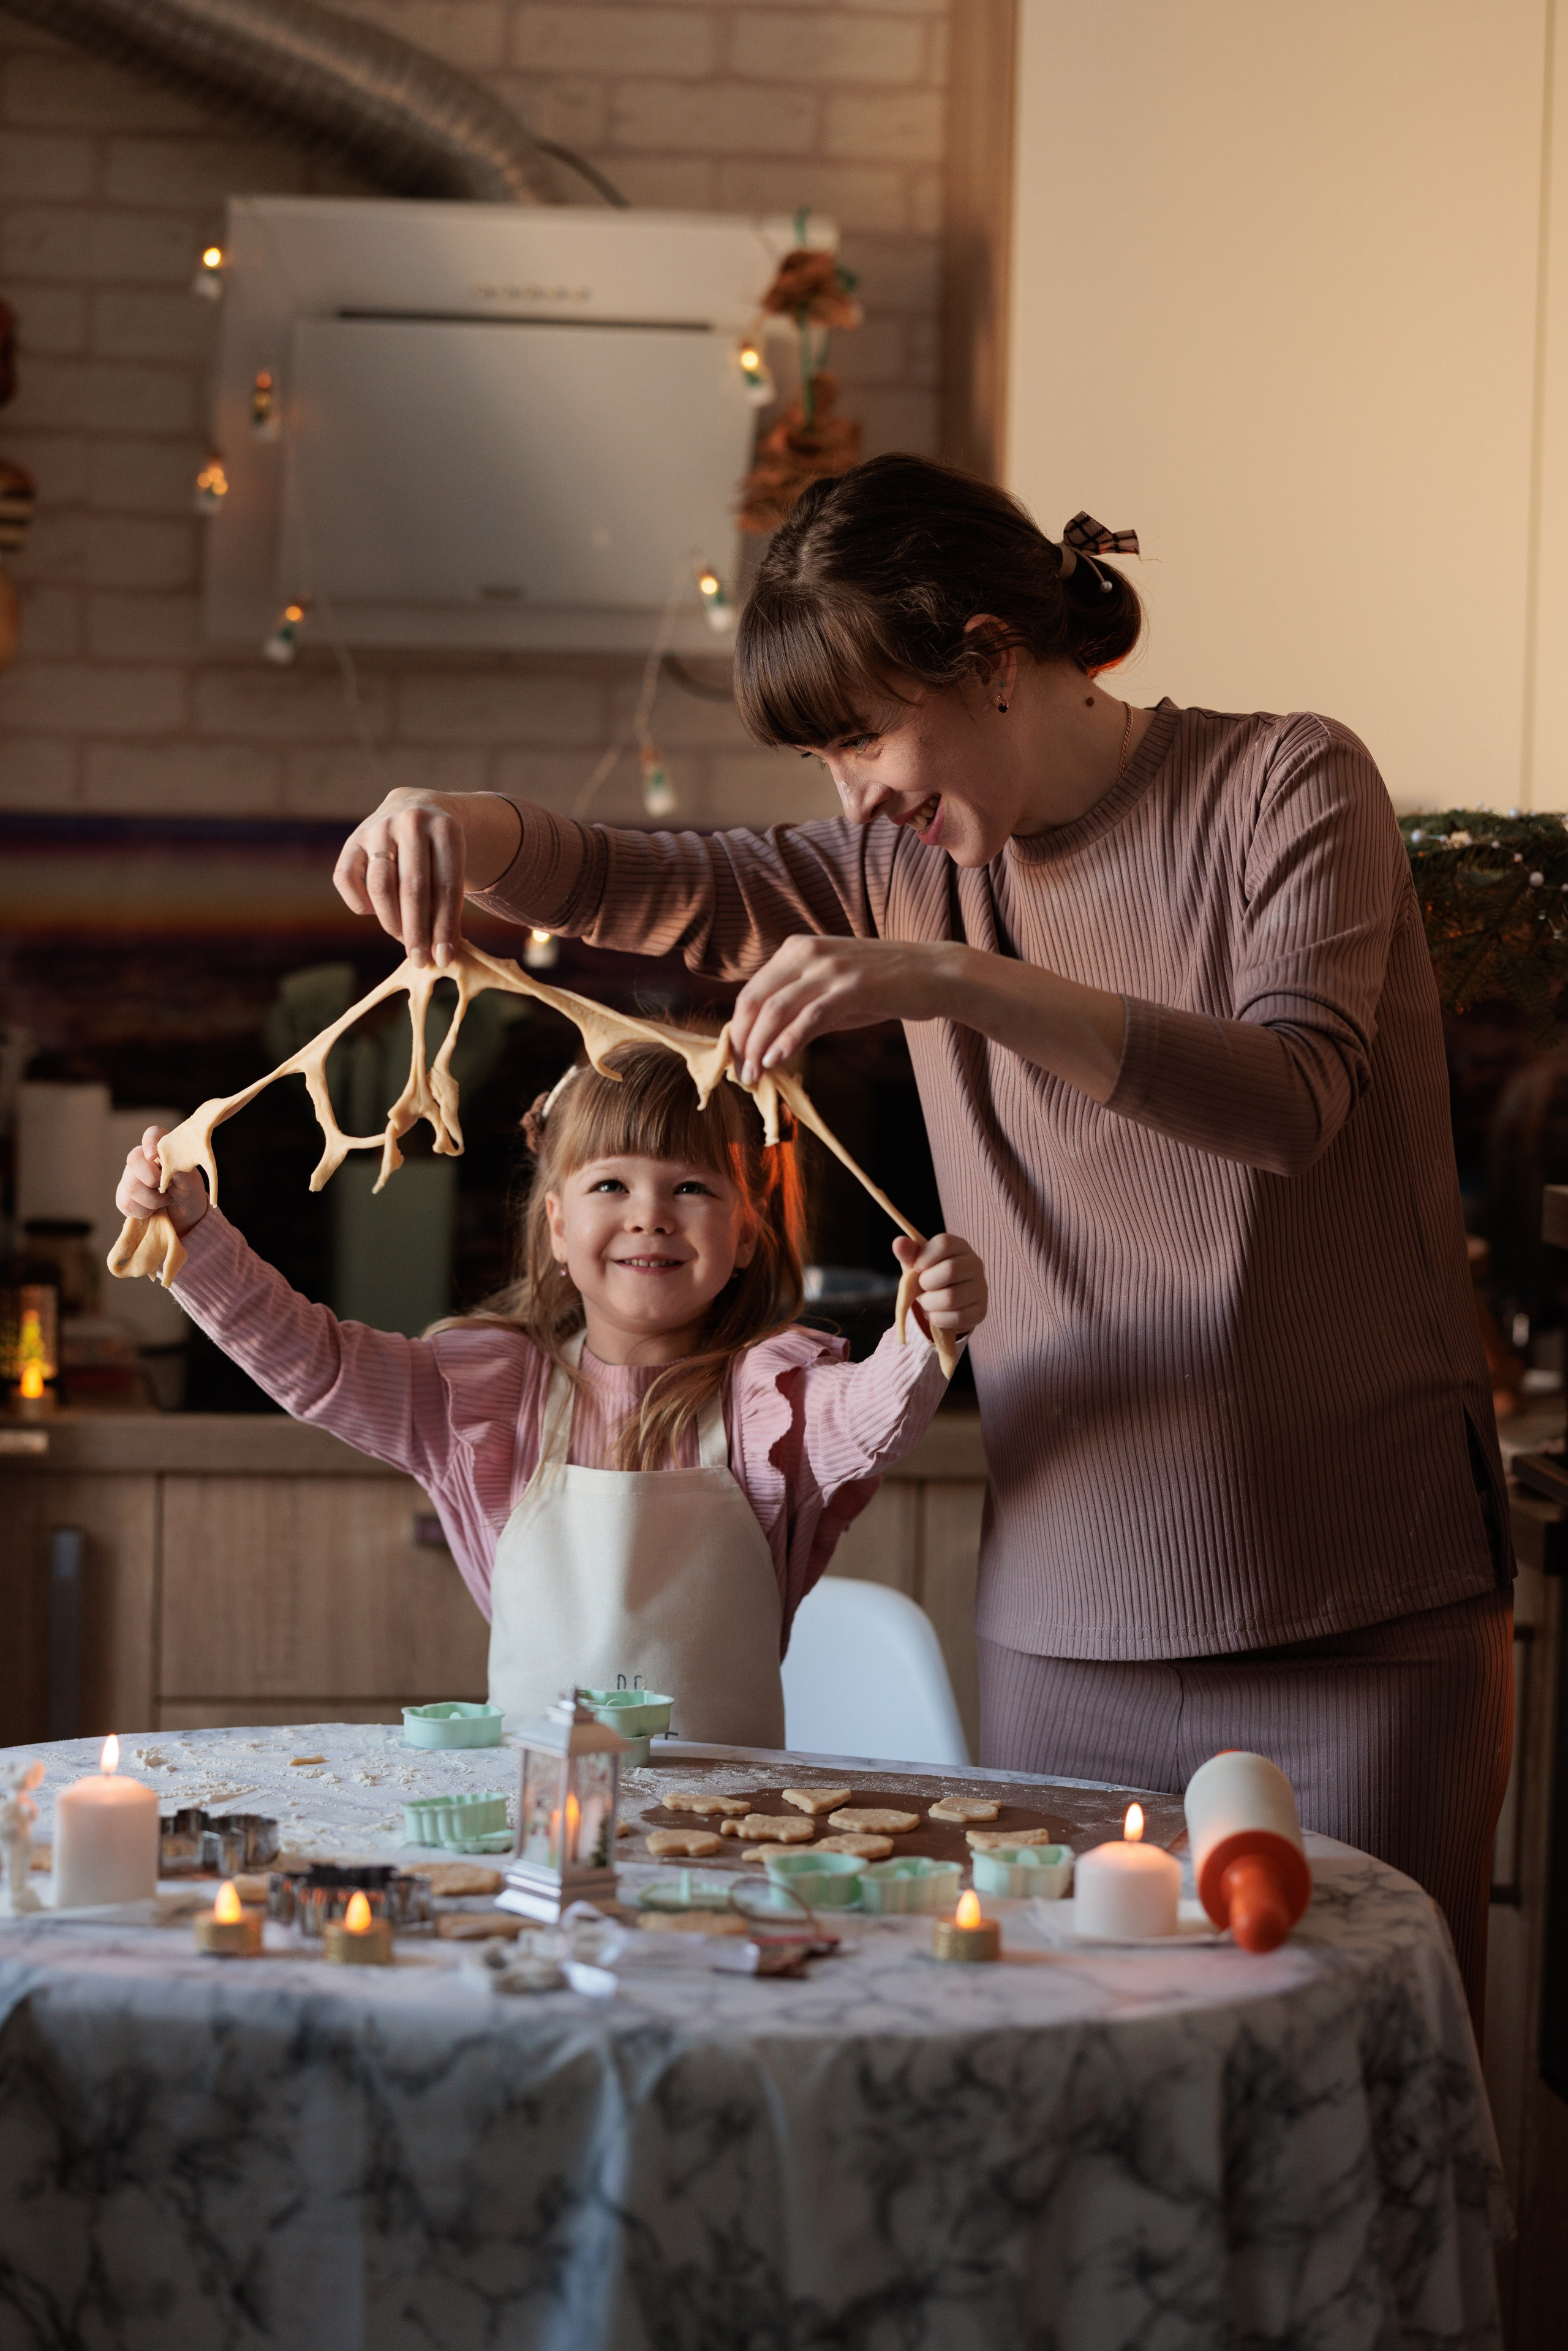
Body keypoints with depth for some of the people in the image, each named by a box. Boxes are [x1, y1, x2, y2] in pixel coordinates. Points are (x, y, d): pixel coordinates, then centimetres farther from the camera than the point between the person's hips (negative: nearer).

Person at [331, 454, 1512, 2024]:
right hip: (1063, 1628, 4)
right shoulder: (924, 866, 12)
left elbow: (1293, 1095, -19)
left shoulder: (1289, 784, -4)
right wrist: (471, 830, -19)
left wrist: (957, 984, -29)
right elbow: (661, 890, 3)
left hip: (1363, 1617, -4)